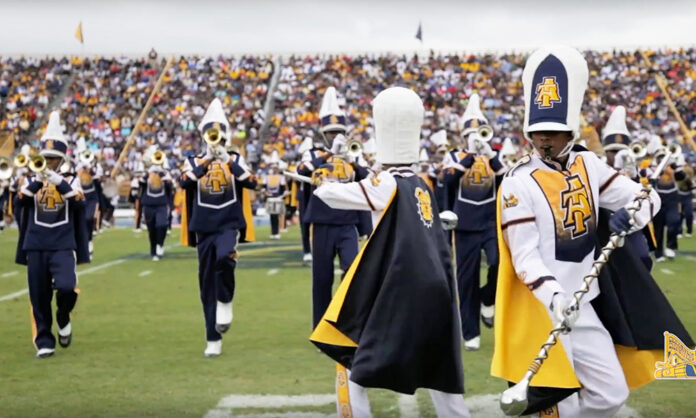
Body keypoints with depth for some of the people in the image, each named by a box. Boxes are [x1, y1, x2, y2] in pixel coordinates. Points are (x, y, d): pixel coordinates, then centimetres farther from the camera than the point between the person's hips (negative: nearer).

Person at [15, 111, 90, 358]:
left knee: (66, 287, -20)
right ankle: (44, 342, 11)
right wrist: (37, 180, -23)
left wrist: (60, 182, -21)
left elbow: (79, 204, -11)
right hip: (36, 247, 2)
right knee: (39, 298, 2)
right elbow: (22, 201, -10)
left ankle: (63, 319, 10)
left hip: (63, 246, -2)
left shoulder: (71, 181, 7)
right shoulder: (32, 180, 9)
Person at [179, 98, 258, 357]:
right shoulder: (195, 162, 7)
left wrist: (228, 161, -20)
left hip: (229, 224, -1)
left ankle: (226, 302, -6)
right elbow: (184, 182, -14)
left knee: (224, 257, -33)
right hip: (204, 227, 1)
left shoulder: (234, 161, 7)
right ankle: (213, 340, 11)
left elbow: (252, 183, -10)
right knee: (207, 284, 3)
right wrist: (206, 160, -22)